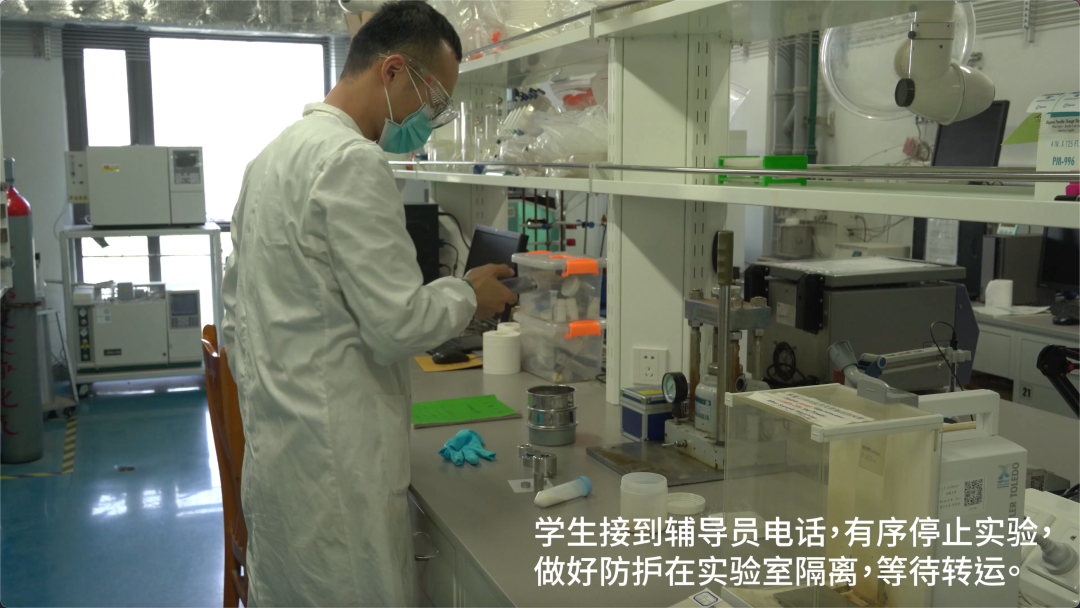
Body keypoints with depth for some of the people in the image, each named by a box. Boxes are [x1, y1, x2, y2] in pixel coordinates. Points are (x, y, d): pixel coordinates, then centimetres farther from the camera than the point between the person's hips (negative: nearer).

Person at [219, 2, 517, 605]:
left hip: (275, 448, 10)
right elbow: (396, 325, -20)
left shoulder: (277, 153, 13)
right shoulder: (353, 161, -17)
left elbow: (239, 310, 18)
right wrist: (468, 294, -2)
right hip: (335, 461, -9)